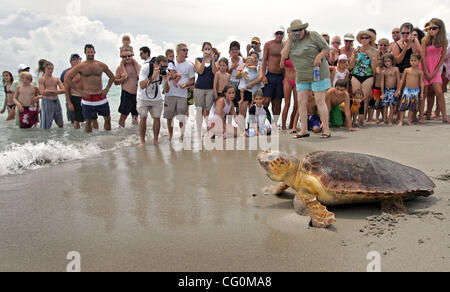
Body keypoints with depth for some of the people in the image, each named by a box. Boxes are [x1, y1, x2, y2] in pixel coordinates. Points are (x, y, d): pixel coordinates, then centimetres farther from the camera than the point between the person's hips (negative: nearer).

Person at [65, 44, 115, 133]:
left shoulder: (101, 65, 5)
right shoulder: (80, 66, -2)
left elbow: (112, 76, 17)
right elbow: (68, 79, -2)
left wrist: (107, 89, 6)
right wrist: (80, 91, -6)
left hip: (101, 98, 3)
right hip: (88, 99, -2)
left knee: (107, 118, 6)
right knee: (88, 121, 5)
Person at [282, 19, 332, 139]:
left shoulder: (313, 36, -4)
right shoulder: (292, 41, 9)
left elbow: (327, 48, -4)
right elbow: (284, 55, -3)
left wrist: (318, 57, -20)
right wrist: (290, 40, -9)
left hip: (318, 74, -5)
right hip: (302, 77, 5)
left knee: (320, 101, -6)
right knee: (301, 102, 0)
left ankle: (326, 130, -1)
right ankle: (304, 130, 7)